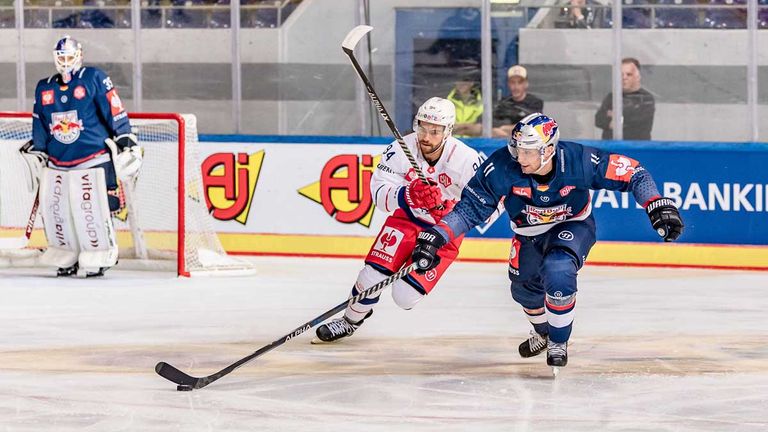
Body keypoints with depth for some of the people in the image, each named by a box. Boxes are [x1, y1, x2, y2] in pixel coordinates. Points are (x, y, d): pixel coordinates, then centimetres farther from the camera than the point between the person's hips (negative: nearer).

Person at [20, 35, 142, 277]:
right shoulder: (44, 89, 15)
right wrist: (36, 153, 20)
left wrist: (125, 141, -7)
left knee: (92, 209, -11)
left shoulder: (94, 78, -2)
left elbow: (114, 110, -3)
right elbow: (39, 126, 21)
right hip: (57, 162, 6)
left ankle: (100, 258, -1)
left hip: (93, 158, -6)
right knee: (53, 209, 3)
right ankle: (66, 257, 16)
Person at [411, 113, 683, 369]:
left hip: (573, 226, -3)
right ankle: (543, 333, 51)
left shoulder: (578, 160, -34)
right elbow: (471, 207, -23)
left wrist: (658, 206, -34)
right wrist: (435, 237, -34)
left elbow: (632, 173, -24)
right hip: (529, 233, 3)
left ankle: (558, 342, -5)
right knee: (525, 289, 14)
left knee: (557, 270, -29)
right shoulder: (501, 168, -31)